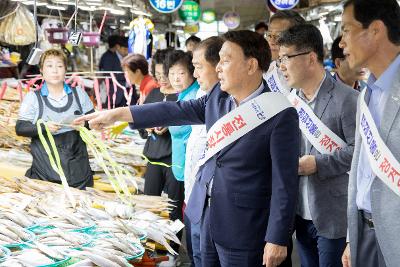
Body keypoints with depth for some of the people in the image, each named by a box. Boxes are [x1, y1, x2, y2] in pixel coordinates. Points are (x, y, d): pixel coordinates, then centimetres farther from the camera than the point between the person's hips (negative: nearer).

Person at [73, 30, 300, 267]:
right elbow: (176, 111, 9)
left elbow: (285, 183, -18)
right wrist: (116, 114, 8)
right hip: (209, 216, 7)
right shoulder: (218, 96, 3)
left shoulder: (280, 115, -18)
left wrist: (277, 240, -17)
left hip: (242, 230, -7)